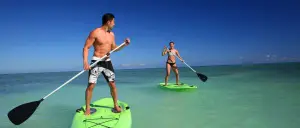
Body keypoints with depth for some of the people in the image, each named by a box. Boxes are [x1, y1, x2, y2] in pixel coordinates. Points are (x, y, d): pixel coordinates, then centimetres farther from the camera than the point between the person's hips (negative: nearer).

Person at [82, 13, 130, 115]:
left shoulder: (111, 34, 10)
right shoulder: (95, 32, -10)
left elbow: (114, 49, 17)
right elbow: (86, 47, -11)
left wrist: (124, 44, 1)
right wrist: (85, 62, -23)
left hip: (107, 61, 5)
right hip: (96, 61, -5)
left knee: (113, 85, 6)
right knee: (91, 85, -5)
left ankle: (116, 106, 21)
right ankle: (87, 108, 11)